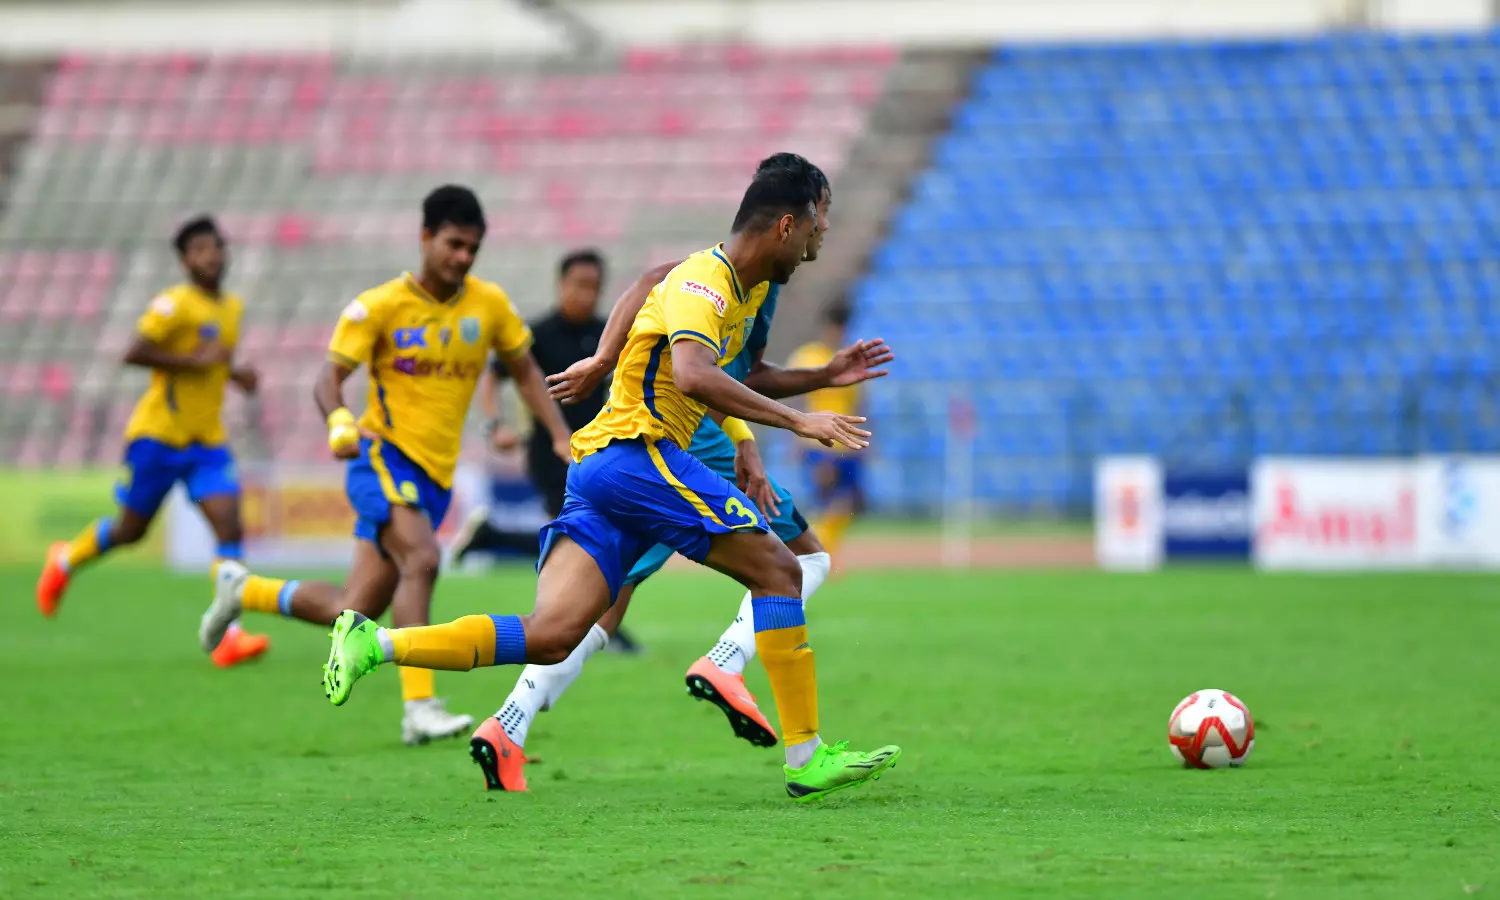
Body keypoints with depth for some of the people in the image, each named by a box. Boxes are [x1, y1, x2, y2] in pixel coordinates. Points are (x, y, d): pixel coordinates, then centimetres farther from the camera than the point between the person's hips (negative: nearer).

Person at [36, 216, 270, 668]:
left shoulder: (233, 307, 10)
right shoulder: (175, 304, -14)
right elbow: (134, 354, -20)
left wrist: (235, 373, 7)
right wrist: (195, 361, -23)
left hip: (207, 440, 6)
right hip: (159, 433, -6)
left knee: (229, 526, -13)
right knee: (131, 529, 7)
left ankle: (227, 636, -17)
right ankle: (66, 561, 38)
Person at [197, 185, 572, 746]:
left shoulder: (488, 304, 5)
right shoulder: (381, 307, -6)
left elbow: (524, 371, 17)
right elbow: (329, 378, -9)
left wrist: (561, 437, 5)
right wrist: (340, 421, -31)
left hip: (435, 476, 5)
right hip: (384, 455, -5)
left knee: (351, 613, 4)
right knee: (422, 559, -32)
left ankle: (243, 590, 30)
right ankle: (419, 708, -31)